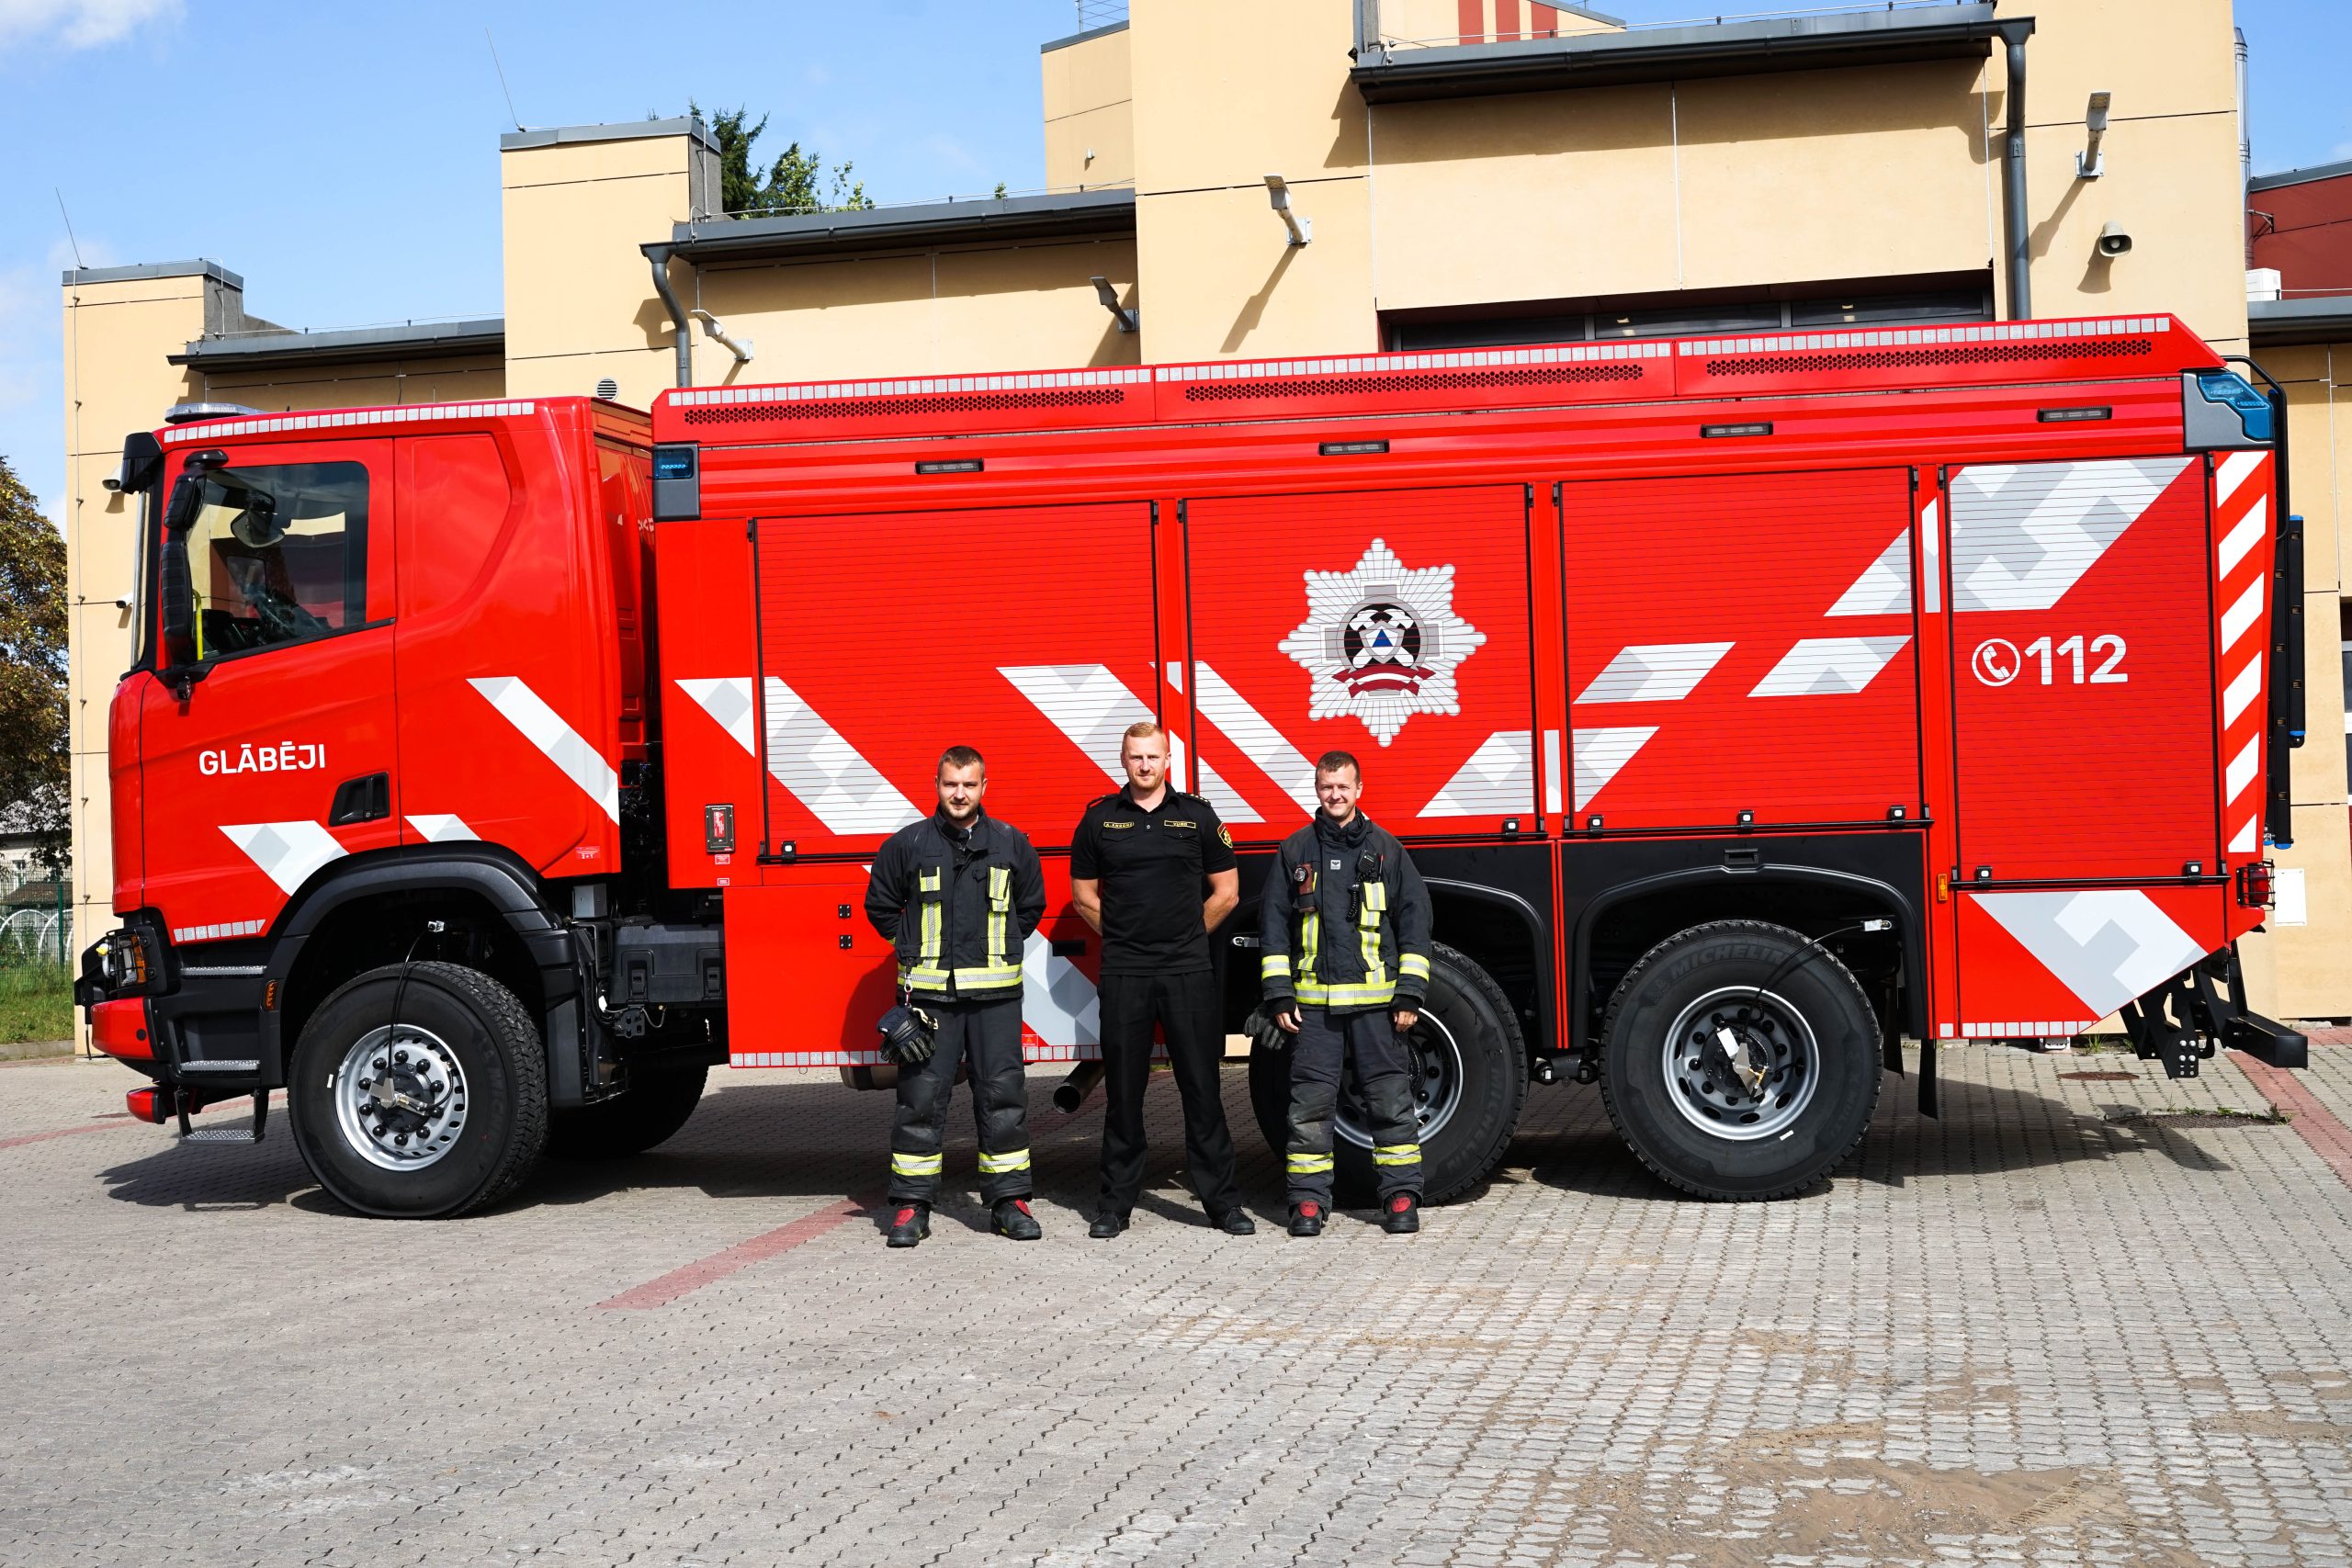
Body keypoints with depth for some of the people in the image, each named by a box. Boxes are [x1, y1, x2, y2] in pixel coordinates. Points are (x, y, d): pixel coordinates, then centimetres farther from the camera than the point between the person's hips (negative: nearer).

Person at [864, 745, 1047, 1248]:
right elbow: (880, 904, 15)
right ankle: (911, 1206, 7)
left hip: (995, 993, 1)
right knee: (921, 1098, 0)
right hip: (929, 993, -1)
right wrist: (913, 948, 11)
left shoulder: (1011, 844, 7)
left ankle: (1009, 1200, 12)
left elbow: (1031, 906, 19)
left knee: (1003, 1096, 3)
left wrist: (999, 949, 12)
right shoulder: (909, 844, 3)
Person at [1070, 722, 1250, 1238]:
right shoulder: (1099, 819, 6)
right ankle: (1116, 1201, 13)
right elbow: (1084, 895, 13)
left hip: (1189, 972, 0)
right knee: (1123, 1090, 5)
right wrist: (1126, 938, 9)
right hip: (1123, 976, 0)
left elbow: (1226, 893, 9)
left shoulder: (1197, 815, 5)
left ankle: (1221, 1199, 7)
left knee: (1202, 1087, 1)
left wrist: (1182, 938, 10)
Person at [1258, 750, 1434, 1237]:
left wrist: (1410, 994, -2)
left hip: (1376, 1000, -1)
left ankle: (1401, 1196, 8)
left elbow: (1414, 921, 6)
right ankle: (1308, 1199, 8)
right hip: (1313, 1002, 1)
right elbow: (1274, 926, 9)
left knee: (1391, 1100, 0)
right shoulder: (1295, 851, 10)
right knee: (1309, 1104, 1)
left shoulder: (1386, 849, 7)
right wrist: (1279, 995, 1)